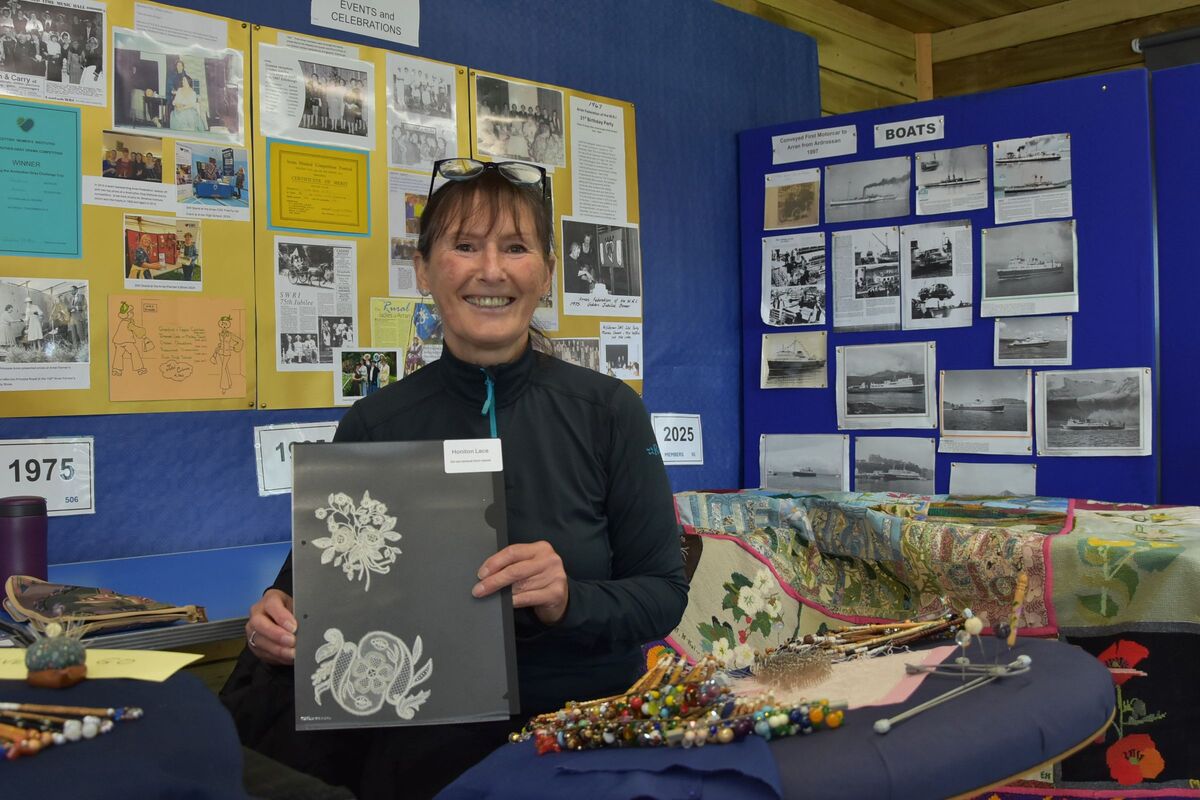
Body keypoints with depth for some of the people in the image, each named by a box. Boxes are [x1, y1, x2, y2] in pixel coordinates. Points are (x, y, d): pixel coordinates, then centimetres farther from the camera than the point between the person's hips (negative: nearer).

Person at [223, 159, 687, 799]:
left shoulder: (609, 411, -3)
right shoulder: (373, 426, 0)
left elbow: (663, 594, -1)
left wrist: (568, 601, -20)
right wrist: (277, 620, -13)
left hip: (583, 715, -2)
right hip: (423, 720, 3)